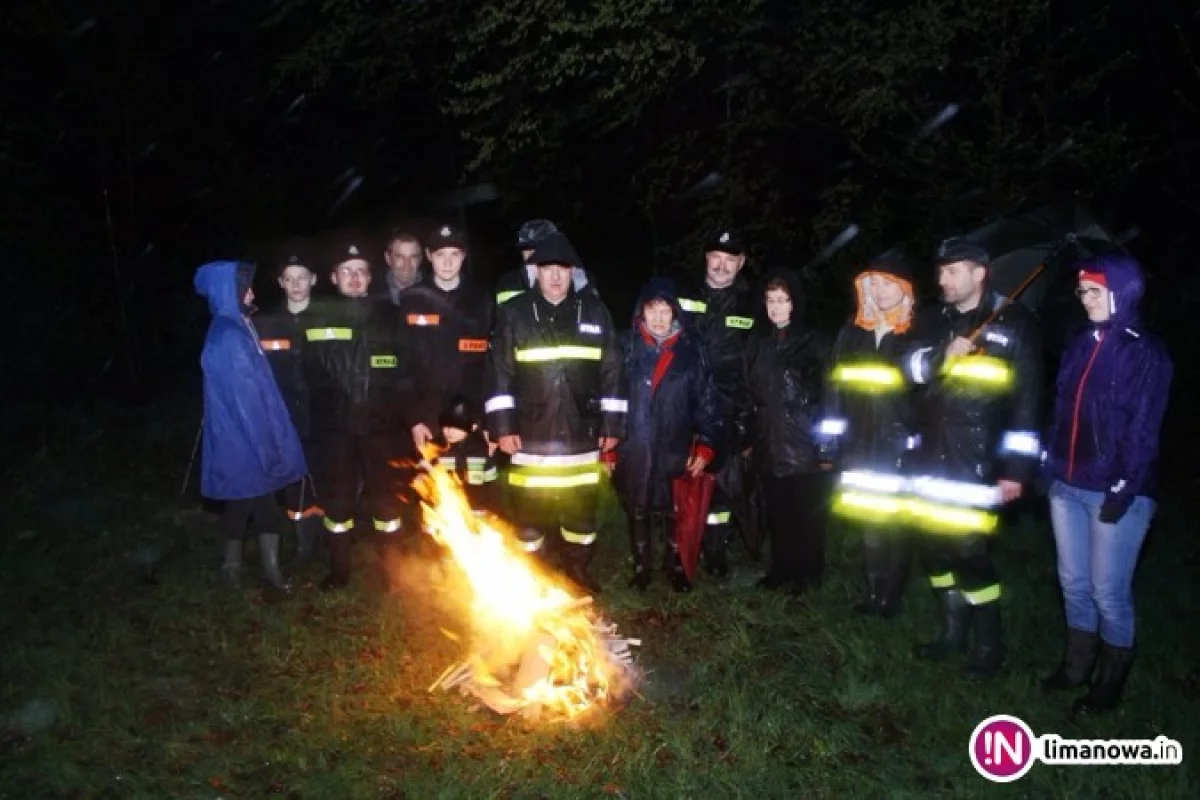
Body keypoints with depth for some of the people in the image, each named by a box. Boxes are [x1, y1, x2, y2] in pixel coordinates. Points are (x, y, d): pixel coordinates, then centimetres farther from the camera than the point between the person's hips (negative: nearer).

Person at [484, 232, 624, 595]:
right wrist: (503, 426, -7)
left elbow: (612, 371, 5)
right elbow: (499, 371, -3)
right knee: (529, 510, 8)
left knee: (582, 507, 13)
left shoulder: (594, 311, 3)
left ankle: (578, 568, 33)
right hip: (532, 434, -1)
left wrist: (612, 424, 3)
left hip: (581, 433, 2)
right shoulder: (514, 312, -1)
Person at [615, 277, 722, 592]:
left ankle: (676, 567, 32)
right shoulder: (628, 346, -2)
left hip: (675, 450, 0)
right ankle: (642, 567, 32)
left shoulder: (691, 349, -2)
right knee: (637, 511, 14)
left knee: (673, 511, 11)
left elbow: (706, 399, 1)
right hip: (633, 449, 1)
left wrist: (705, 445, -5)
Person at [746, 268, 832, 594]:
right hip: (770, 446, 3)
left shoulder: (813, 342, -2)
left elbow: (828, 394, -4)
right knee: (777, 514, 9)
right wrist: (748, 438, 10)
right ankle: (781, 568, 24)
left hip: (806, 445, -3)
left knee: (808, 514, 6)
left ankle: (808, 573, 20)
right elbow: (750, 393, 13)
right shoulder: (759, 343, 11)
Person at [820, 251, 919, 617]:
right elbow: (837, 385, 6)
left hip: (898, 446, -3)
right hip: (860, 446, 3)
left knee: (894, 522, 5)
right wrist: (832, 437, 0)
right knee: (868, 522, 11)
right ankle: (873, 592, 24)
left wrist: (920, 442, -10)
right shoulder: (852, 332, 7)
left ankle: (891, 596, 19)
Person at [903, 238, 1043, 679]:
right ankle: (953, 633, 30)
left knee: (969, 552, -5)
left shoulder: (1014, 324, -5)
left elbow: (1027, 400, -8)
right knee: (934, 546, 12)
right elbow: (911, 366, 1)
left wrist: (1016, 467, -12)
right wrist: (941, 354, -19)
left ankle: (988, 646, 15)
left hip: (978, 465, -6)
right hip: (931, 460, 6)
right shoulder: (935, 320, 12)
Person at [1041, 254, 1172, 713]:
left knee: (1109, 590, 3)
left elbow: (1143, 429, -11)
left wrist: (1123, 490, -15)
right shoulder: (1081, 345, 10)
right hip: (1067, 487, 6)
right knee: (1073, 582, 15)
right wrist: (1048, 466, 10)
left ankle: (1110, 681, 22)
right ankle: (1076, 666, 32)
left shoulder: (1146, 352, -7)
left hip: (1114, 491, -6)